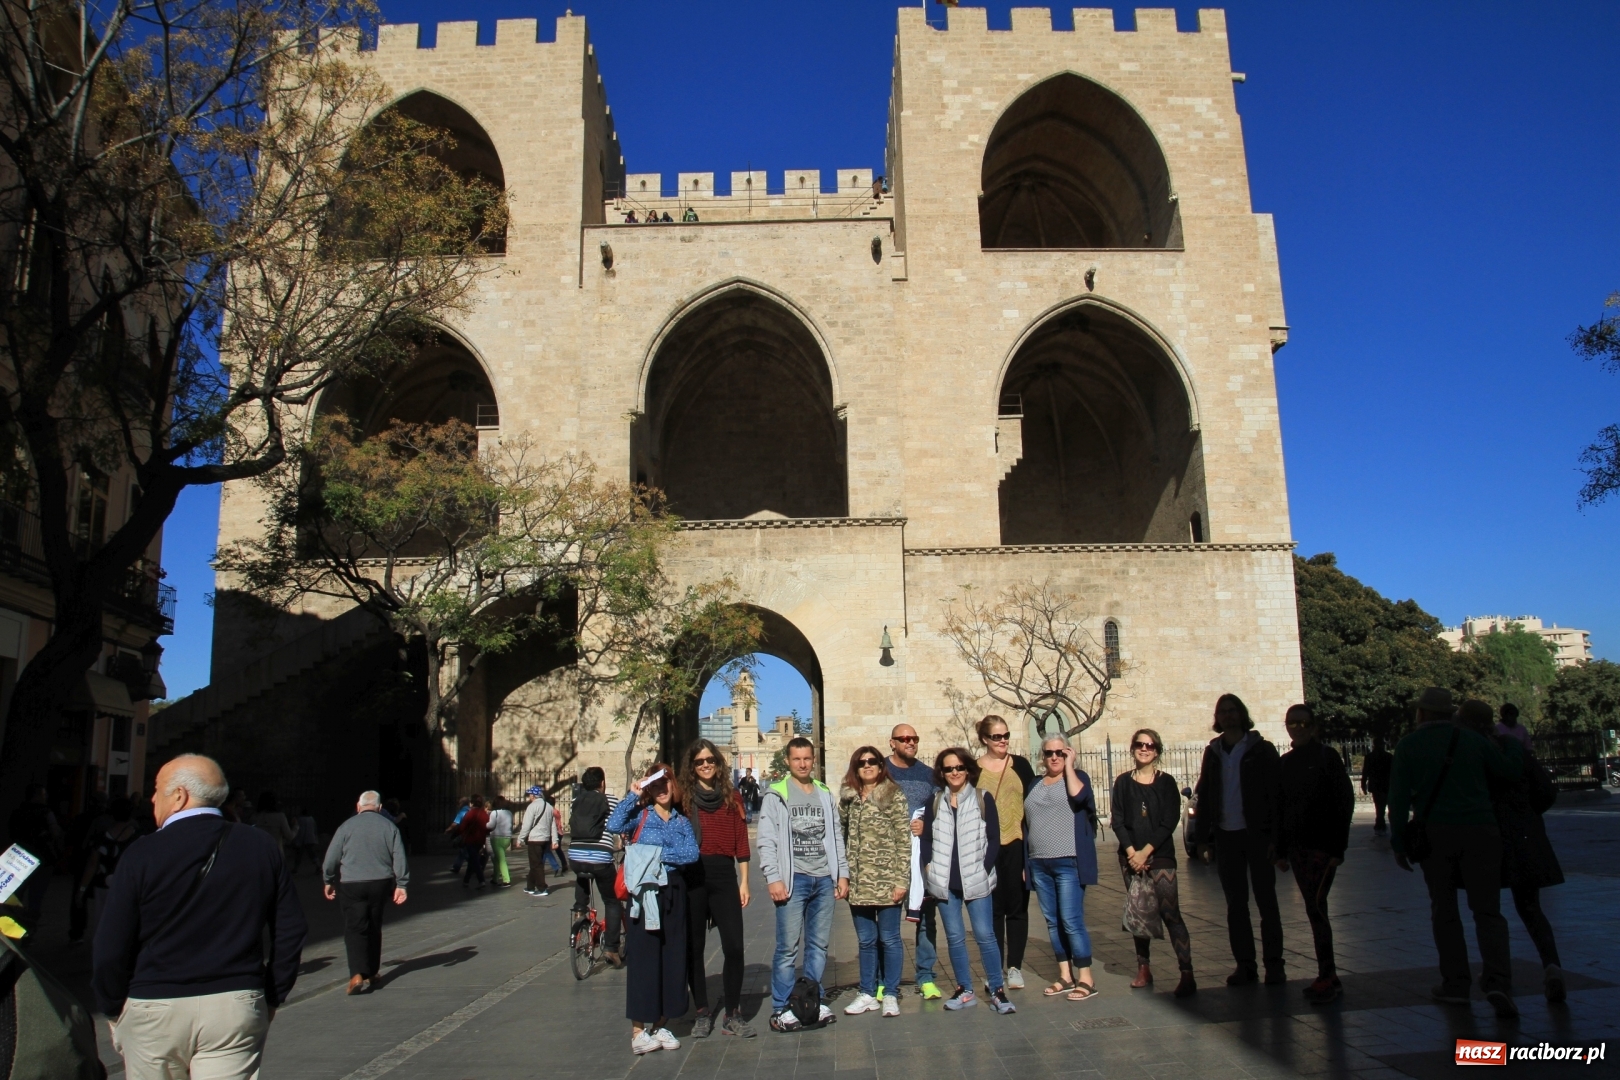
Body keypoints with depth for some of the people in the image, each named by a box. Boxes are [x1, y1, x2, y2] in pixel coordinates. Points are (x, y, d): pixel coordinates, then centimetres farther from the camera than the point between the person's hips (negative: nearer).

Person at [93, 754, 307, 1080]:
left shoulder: (143, 854, -8)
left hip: (153, 1009, -1)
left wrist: (113, 1006, 9)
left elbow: (111, 947, -6)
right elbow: (291, 931, 1)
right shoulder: (262, 848, 0)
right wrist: (271, 998, 11)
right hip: (237, 1010, 1)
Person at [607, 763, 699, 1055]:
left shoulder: (682, 822, 10)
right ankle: (638, 1031, 4)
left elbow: (692, 853, -6)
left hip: (674, 894, 4)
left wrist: (661, 853, -15)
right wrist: (632, 795, -15)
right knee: (643, 957, -3)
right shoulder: (641, 815, 1)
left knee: (672, 957, 8)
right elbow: (614, 825, -19)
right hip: (645, 892, -4)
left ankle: (658, 1025, 20)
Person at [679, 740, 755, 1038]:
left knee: (734, 947, -4)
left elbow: (741, 843, 8)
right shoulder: (683, 798, 4)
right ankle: (702, 1013, 19)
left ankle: (732, 1014, 9)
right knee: (693, 947, 6)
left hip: (724, 875, 1)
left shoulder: (732, 798, 9)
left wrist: (744, 881, 4)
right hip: (691, 877, -1)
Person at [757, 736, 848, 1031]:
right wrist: (773, 878, -13)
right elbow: (766, 841, -6)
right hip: (793, 879, -4)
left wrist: (842, 874, 9)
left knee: (819, 945, 9)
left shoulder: (825, 795, 14)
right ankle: (781, 1009, 5)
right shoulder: (776, 795, -1)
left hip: (824, 879, 5)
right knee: (787, 947, -4)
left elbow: (836, 837, 16)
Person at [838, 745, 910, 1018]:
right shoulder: (848, 799, 9)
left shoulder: (894, 796, -4)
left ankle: (890, 994, 17)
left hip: (886, 881, -4)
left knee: (889, 939, 5)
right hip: (858, 883, 4)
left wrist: (901, 881, -12)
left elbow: (904, 841, -7)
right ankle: (868, 994, 23)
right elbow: (844, 839, 13)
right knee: (866, 940, 12)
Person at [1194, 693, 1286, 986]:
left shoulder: (1261, 749, -1)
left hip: (1257, 834, -4)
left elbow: (1277, 795, -5)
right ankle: (1244, 964, 13)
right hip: (1225, 837, 4)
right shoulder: (1213, 752, 9)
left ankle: (1274, 963, 8)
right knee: (1235, 904, 7)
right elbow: (1203, 796, 11)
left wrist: (1275, 837, -12)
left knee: (1266, 900, 2)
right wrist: (1203, 838, 6)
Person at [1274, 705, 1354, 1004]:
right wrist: (1281, 850, 11)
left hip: (1323, 845, -6)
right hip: (1297, 846, 6)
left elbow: (1345, 801, -7)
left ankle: (1326, 977, -6)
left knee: (1316, 907, -12)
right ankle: (1328, 975, 16)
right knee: (1313, 909, 8)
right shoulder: (1285, 763, 12)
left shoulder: (1327, 757, -4)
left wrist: (1338, 846, -13)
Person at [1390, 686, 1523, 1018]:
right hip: (1480, 830, 1)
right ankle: (1498, 981, -13)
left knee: (1445, 911, 11)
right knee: (1487, 910, 3)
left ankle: (1455, 983, 12)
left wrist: (1399, 843, 4)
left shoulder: (1408, 746, 3)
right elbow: (1512, 771, 11)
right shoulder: (1474, 740, 6)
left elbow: (1399, 797, -1)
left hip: (1435, 834, -1)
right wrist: (1510, 743, 30)